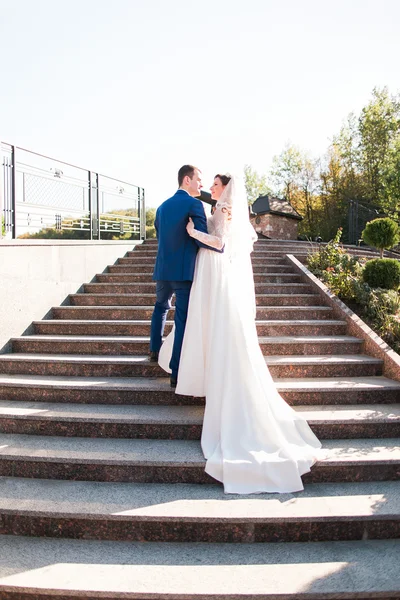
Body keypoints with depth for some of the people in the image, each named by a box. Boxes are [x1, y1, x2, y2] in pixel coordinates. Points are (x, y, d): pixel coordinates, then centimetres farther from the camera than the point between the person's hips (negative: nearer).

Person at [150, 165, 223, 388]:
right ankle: (177, 373, -1)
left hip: (162, 269, 7)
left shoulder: (162, 206, 13)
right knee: (183, 321, -2)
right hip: (184, 271, -7)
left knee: (161, 307, 31)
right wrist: (225, 248, -4)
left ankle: (155, 350, 38)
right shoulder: (194, 204, -9)